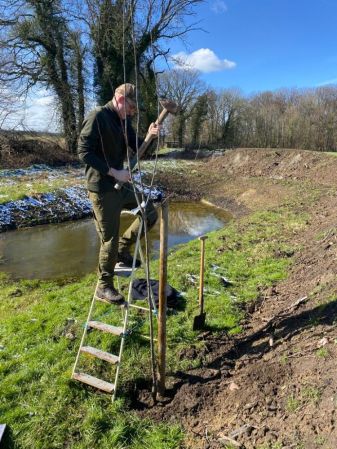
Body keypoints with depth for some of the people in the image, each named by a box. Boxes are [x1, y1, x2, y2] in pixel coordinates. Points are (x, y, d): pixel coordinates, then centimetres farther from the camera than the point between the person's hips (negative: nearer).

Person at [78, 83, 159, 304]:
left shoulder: (124, 120, 11)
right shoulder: (97, 117, -15)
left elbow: (137, 147, 14)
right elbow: (84, 153, -20)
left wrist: (149, 135, -6)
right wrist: (114, 172, -22)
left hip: (121, 184, 8)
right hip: (102, 188, -8)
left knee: (150, 213, 14)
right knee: (109, 238, -1)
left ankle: (123, 248, 27)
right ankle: (104, 287, 15)